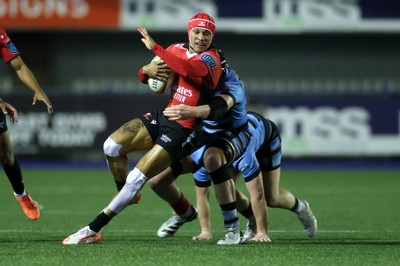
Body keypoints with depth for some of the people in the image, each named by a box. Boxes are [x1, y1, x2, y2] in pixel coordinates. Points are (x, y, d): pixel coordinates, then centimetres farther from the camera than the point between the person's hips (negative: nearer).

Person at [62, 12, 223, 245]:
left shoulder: (211, 59, -14)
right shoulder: (177, 49, 6)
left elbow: (187, 68, -36)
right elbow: (145, 76, 16)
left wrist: (155, 47, -30)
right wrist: (146, 71, -9)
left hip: (183, 131, -7)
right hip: (161, 117, 7)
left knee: (136, 179, -13)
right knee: (112, 146, -9)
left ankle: (93, 230, -7)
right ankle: (126, 194, 16)